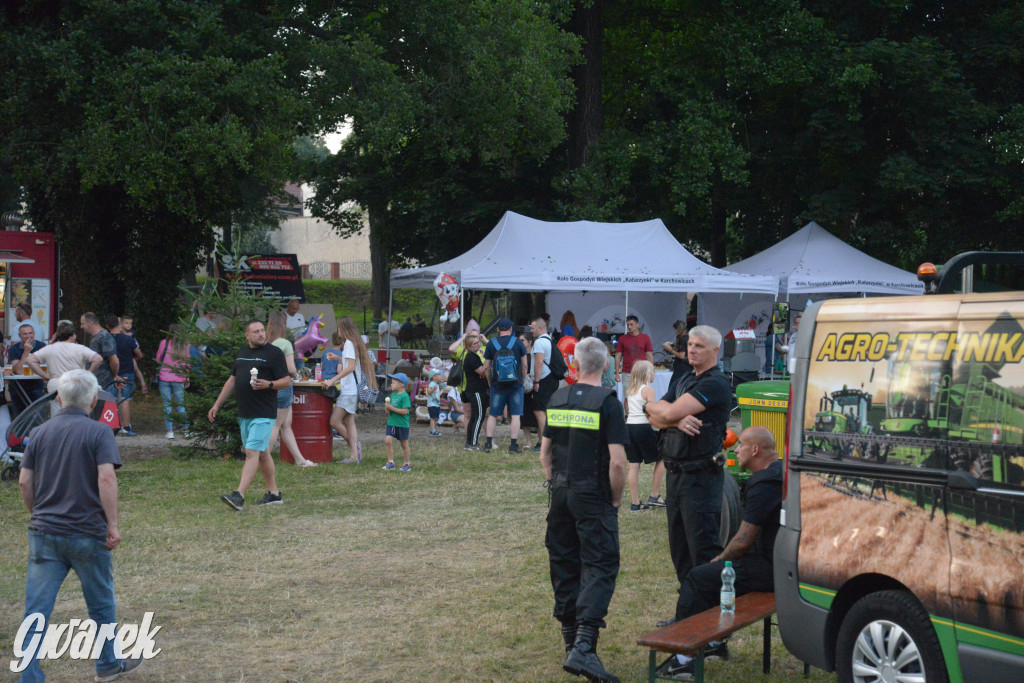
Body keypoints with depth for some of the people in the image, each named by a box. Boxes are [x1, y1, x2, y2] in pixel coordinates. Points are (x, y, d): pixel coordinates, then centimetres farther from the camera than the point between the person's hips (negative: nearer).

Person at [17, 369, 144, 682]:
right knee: (101, 604, 15)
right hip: (88, 533, -3)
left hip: (44, 532, 3)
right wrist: (112, 524, -13)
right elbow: (106, 479, -17)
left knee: (36, 609, 3)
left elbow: (24, 482, 5)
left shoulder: (40, 433, 6)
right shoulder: (99, 433, -6)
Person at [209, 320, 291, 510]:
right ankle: (274, 494, 22)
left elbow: (287, 381, -6)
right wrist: (217, 405, 19)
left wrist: (268, 384, -24)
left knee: (252, 452, -13)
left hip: (264, 414, -7)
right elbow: (232, 381, 21)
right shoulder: (242, 353, 15)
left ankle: (239, 495, -20)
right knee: (262, 453, 13)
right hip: (244, 413, 7)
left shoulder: (274, 353, -4)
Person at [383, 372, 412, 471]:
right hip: (391, 423, 6)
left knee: (404, 444, 7)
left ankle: (406, 464, 20)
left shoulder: (404, 396, -13)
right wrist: (387, 409, -6)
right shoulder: (393, 395, 11)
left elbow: (405, 411, -22)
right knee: (388, 440, -8)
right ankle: (390, 462, 0)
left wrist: (392, 408, -22)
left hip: (402, 424, -6)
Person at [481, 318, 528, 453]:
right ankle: (513, 445, -2)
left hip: (497, 385, 1)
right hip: (515, 385, -1)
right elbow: (524, 366, 1)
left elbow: (486, 367, 4)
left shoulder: (491, 344, 1)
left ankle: (489, 443, 9)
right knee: (515, 415, 2)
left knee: (492, 415, 11)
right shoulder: (518, 342, -2)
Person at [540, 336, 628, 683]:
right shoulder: (607, 402, -11)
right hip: (593, 498, -5)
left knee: (564, 565, 14)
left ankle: (571, 640, 24)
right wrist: (616, 499, -3)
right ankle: (583, 646, -17)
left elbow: (545, 451, 12)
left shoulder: (557, 399, 6)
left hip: (561, 495, 5)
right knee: (599, 567, -4)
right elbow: (617, 462, -15)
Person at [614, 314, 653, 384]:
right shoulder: (622, 339, 4)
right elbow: (618, 356, 6)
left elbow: (650, 356, 4)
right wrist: (617, 373, -1)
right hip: (626, 373, 0)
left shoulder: (645, 338, 3)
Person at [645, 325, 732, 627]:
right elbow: (656, 419, 7)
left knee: (704, 551, -7)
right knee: (680, 550, 14)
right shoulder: (685, 381, 17)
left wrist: (654, 406, 2)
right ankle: (687, 611, 23)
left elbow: (668, 412, -20)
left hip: (701, 476, -9)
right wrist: (678, 420, -14)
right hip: (676, 474, 9)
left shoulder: (715, 384, -12)